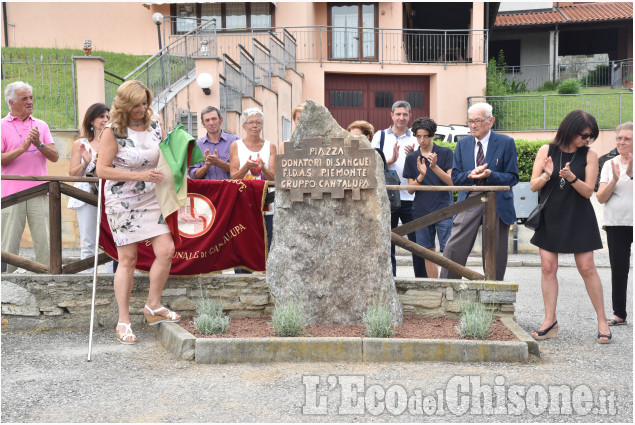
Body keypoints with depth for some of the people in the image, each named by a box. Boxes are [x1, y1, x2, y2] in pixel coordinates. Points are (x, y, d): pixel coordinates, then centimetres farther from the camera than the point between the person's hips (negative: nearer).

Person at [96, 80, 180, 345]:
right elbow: (102, 170, -14)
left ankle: (153, 307, 12)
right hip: (122, 201, -5)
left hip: (151, 199, 5)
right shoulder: (113, 132, -9)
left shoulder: (156, 129, 6)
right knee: (127, 258, -2)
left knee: (166, 250, -7)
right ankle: (123, 321, 7)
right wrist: (140, 175, -21)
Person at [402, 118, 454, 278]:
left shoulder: (445, 153, 1)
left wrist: (435, 167, -20)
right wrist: (421, 175, -15)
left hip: (443, 209, -3)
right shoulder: (411, 158, 8)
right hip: (421, 211, 3)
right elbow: (410, 189, 4)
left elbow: (451, 181, -5)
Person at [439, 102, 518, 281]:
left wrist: (490, 174, -19)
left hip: (497, 204, -2)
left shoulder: (506, 143, 1)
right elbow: (455, 177, 7)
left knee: (495, 256, 5)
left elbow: (513, 177, -2)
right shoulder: (463, 144, 10)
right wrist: (472, 174, -13)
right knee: (453, 249, -7)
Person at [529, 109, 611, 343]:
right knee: (548, 267, 1)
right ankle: (550, 320, 9)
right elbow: (533, 186, 0)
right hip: (550, 218, 2)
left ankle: (602, 320, 9)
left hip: (578, 219, -1)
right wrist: (546, 175, -21)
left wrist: (571, 177, -25)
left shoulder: (589, 155, -3)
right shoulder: (546, 151, 0)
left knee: (587, 268, -1)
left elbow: (588, 191, -7)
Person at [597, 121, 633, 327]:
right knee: (618, 269, 5)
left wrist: (631, 174, -25)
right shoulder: (610, 165, 8)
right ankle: (619, 314, 11)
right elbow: (601, 198, 2)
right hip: (616, 224, 3)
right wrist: (614, 179, -12)